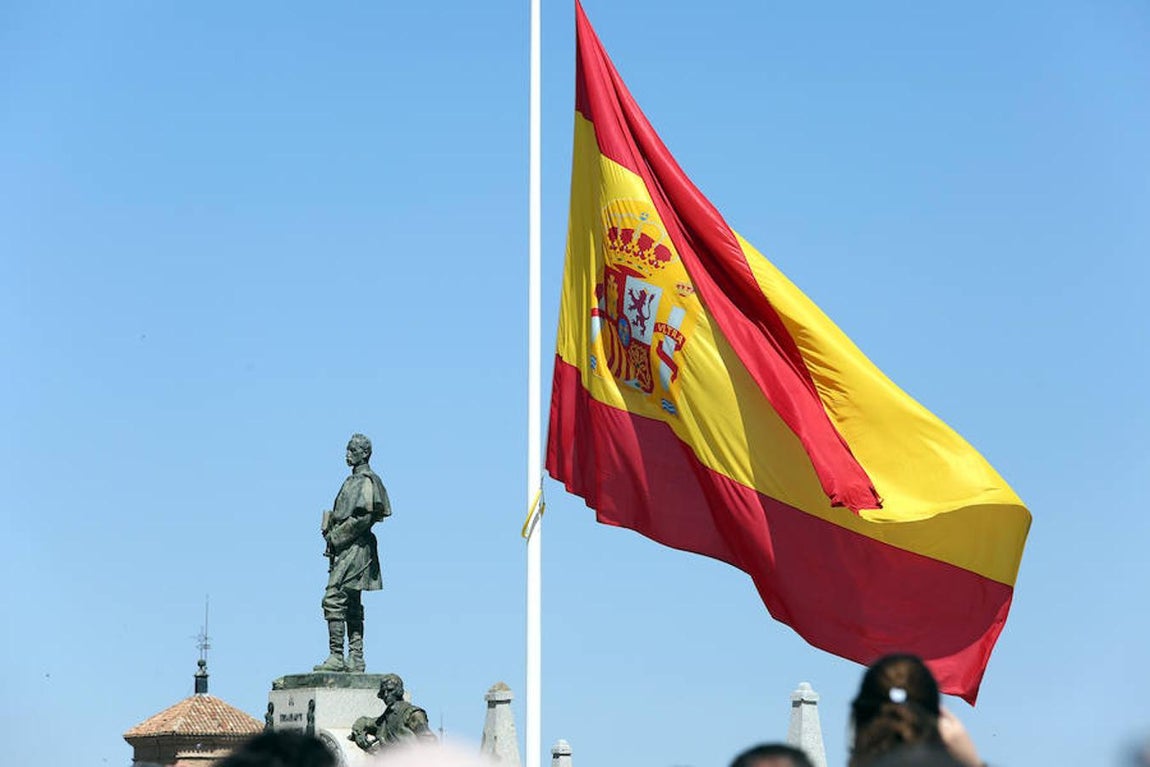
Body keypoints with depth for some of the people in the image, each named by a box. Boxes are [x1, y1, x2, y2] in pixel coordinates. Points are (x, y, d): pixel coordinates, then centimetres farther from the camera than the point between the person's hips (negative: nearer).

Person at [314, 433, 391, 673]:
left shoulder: (365, 480, -9)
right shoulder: (354, 480, 20)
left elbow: (363, 517, -19)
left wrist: (336, 536, -16)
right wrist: (332, 535, 12)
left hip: (354, 546, -10)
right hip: (349, 548, 10)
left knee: (333, 599, -16)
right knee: (352, 605, 9)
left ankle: (336, 657, -18)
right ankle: (356, 659, 9)